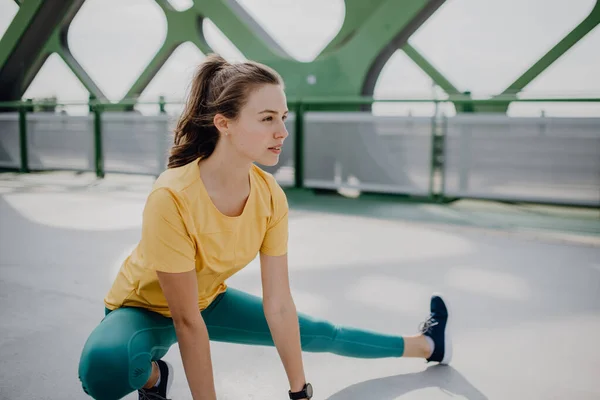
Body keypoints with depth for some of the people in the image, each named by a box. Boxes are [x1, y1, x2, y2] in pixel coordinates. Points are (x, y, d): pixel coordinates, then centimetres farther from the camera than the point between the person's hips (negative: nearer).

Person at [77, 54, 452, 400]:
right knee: (105, 368, -39)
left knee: (322, 334, 10)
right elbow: (187, 321, -30)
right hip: (145, 308, -4)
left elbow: (279, 304, -14)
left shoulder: (271, 195, -21)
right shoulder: (172, 199, -37)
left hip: (208, 301, 5)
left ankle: (426, 346, 33)